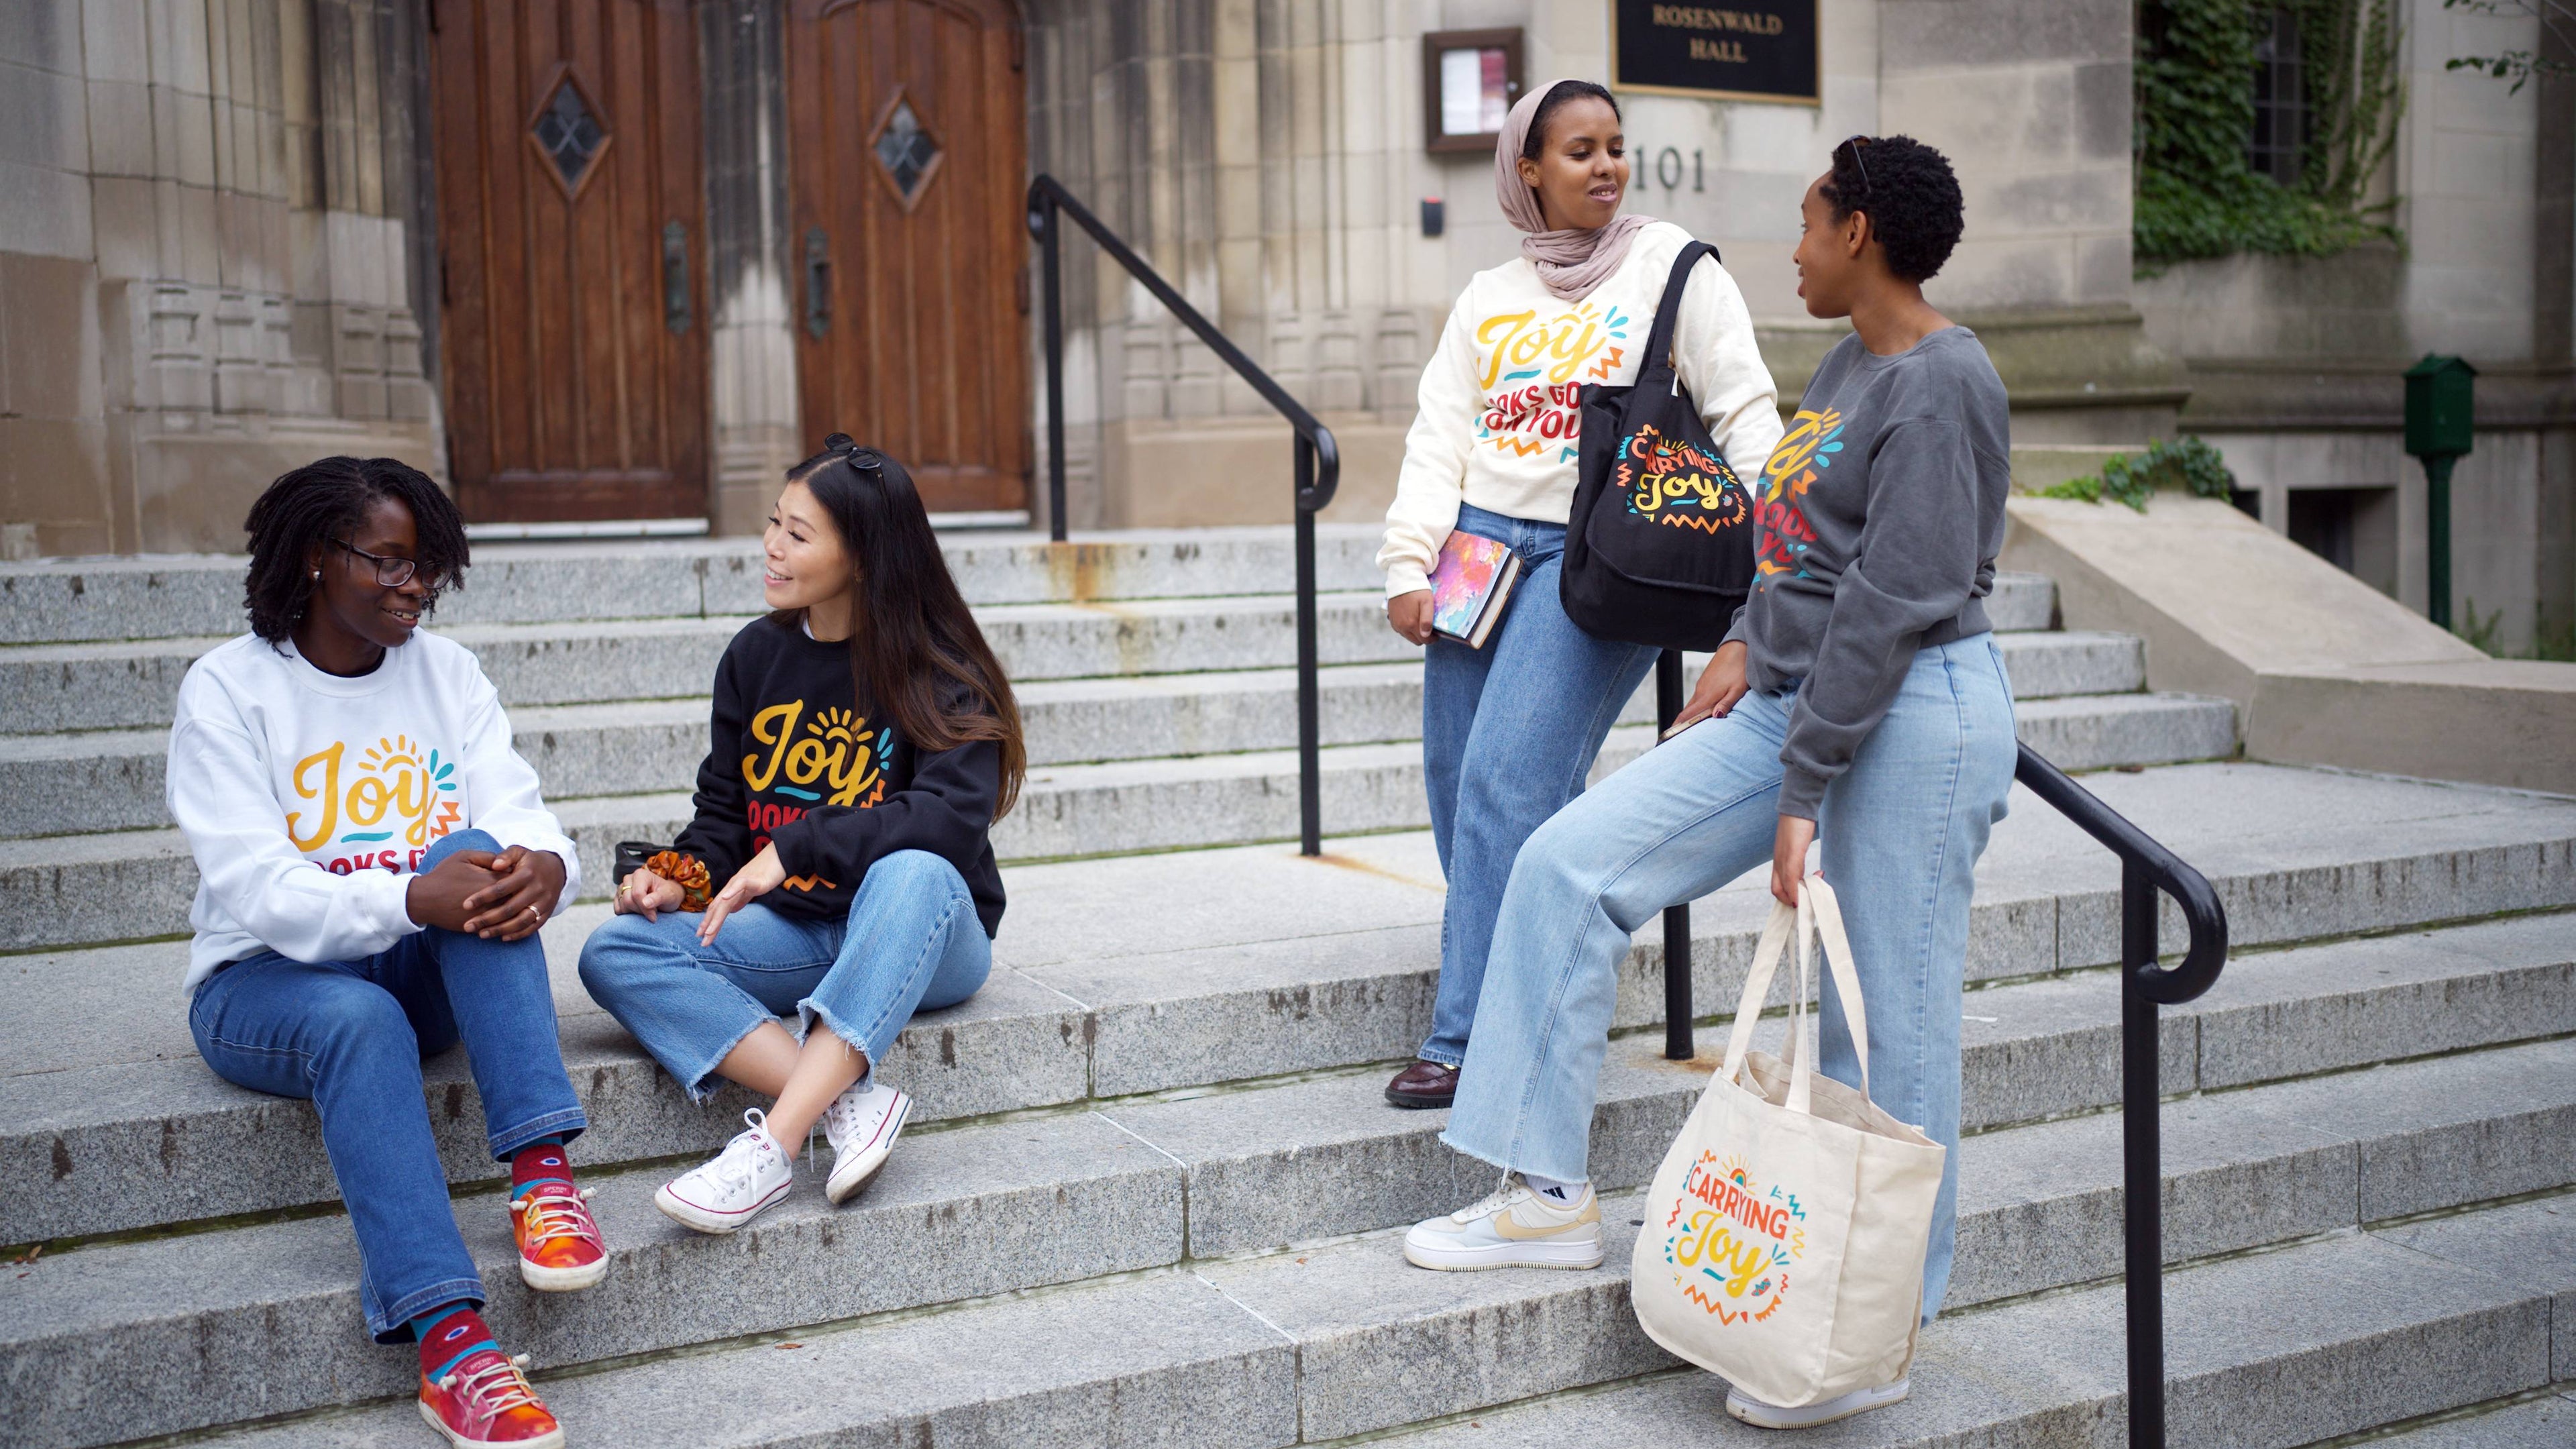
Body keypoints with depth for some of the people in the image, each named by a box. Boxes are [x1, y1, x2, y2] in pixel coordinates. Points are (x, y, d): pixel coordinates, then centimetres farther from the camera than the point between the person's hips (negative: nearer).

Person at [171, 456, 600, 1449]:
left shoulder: (447, 673, 5)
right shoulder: (229, 688, -7)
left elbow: (521, 817, -6)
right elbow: (252, 889, -19)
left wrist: (543, 865, -33)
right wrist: (410, 899, -36)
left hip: (427, 974, 3)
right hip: (267, 981, -3)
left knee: (480, 855, -27)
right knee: (360, 1019, -37)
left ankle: (541, 1171, -36)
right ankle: (448, 1342, -46)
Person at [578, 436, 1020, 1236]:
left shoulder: (939, 674, -9)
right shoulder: (756, 657, 7)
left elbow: (955, 817, -25)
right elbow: (724, 812, 13)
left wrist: (794, 848, -30)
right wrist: (680, 877, -8)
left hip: (921, 942, -5)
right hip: (794, 937, 5)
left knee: (915, 873, -40)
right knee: (615, 952, -19)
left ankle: (774, 1144, -43)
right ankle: (852, 1102, -33)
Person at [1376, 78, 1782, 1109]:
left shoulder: (1671, 265, 5)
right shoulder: (1488, 299, 17)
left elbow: (1742, 409, 0)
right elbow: (1438, 438, 13)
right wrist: (1410, 565, 1)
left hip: (1597, 559, -5)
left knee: (1508, 785, -16)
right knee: (1459, 788, 2)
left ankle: (1470, 1039, -9)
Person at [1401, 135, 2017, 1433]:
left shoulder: (1943, 386, -15)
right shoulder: (1848, 363, 14)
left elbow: (1895, 601, -20)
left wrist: (1801, 790, -21)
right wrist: (1747, 642, 8)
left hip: (1913, 715, -9)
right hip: (1793, 699, 10)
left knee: (1887, 1032, -1)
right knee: (1568, 865, 0)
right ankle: (1549, 1194, 8)